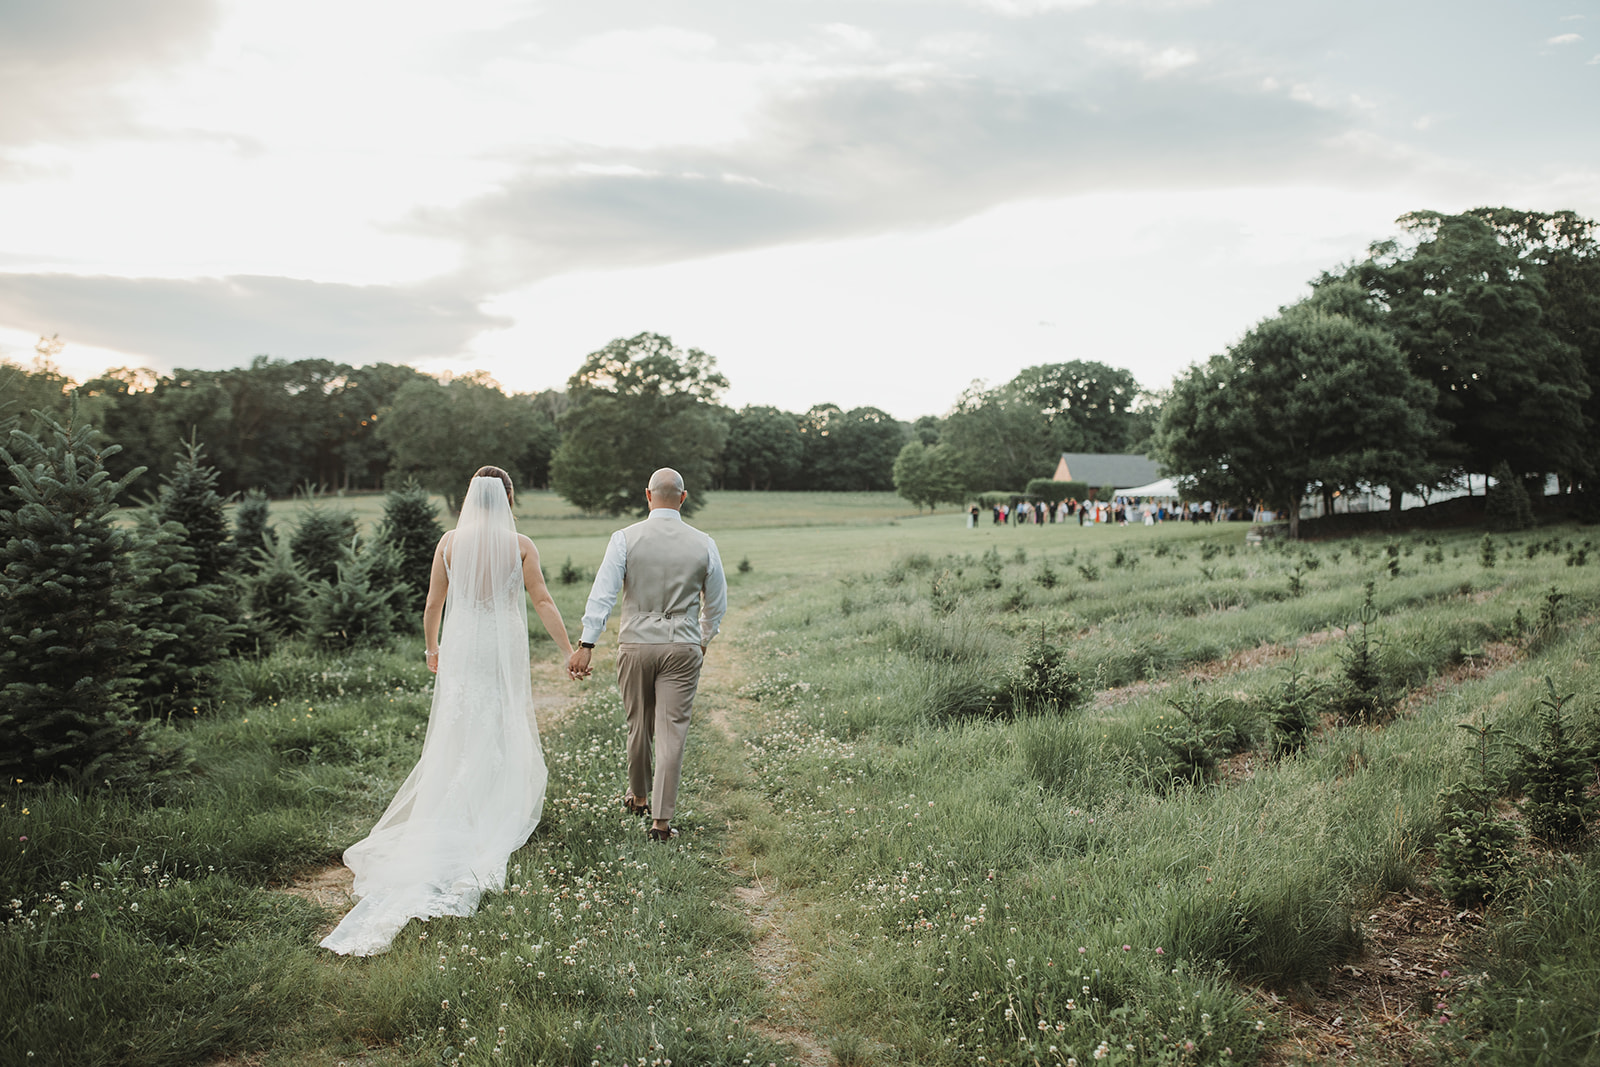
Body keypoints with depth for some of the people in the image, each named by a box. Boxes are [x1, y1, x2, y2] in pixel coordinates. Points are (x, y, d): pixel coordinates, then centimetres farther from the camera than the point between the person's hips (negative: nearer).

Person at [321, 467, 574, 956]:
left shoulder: (450, 542, -1)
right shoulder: (520, 545, -6)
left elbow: (433, 605, 4)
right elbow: (543, 603, -5)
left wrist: (431, 647, 19)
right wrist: (570, 649, 2)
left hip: (460, 646, 2)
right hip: (504, 647, -1)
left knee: (457, 737, 10)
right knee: (505, 735, 10)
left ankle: (453, 823, 13)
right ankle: (498, 820, 16)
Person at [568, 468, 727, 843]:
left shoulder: (625, 538, -6)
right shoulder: (703, 544, 0)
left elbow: (602, 594, -12)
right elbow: (717, 604, 10)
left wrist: (585, 644, -11)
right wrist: (703, 640, 26)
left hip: (635, 644, 1)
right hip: (683, 646, 0)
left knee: (639, 725, 18)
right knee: (672, 731, 1)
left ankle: (638, 797, 39)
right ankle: (661, 821, 2)